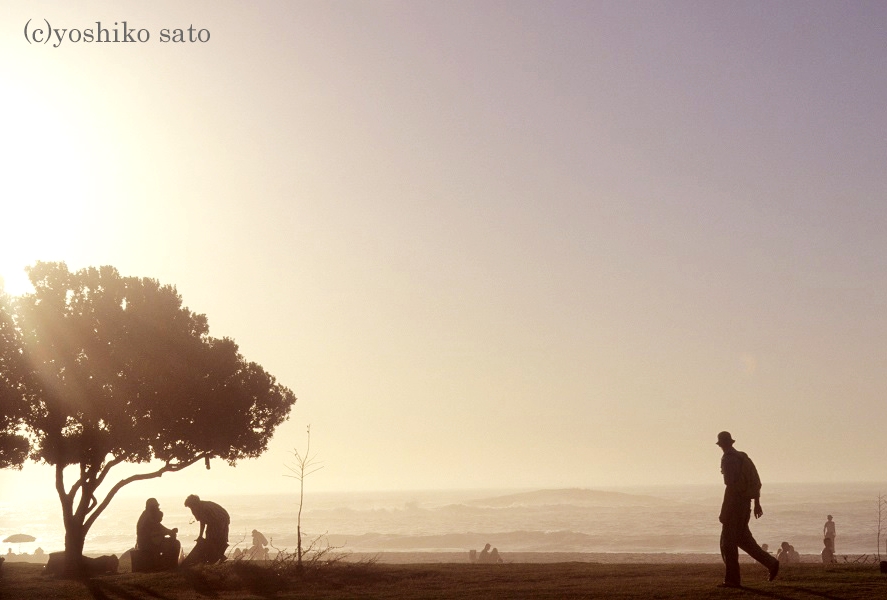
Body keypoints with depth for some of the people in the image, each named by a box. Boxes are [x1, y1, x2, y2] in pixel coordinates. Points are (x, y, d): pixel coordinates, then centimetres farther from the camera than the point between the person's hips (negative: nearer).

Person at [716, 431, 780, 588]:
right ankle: (771, 563, 14)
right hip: (745, 504, 9)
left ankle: (732, 579, -2)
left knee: (728, 542, -3)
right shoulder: (744, 458, 14)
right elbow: (756, 482, 18)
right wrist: (757, 504, 24)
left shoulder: (728, 459, -13)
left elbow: (730, 486, -21)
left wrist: (723, 511, -20)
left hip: (734, 504, -9)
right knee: (743, 539, 18)